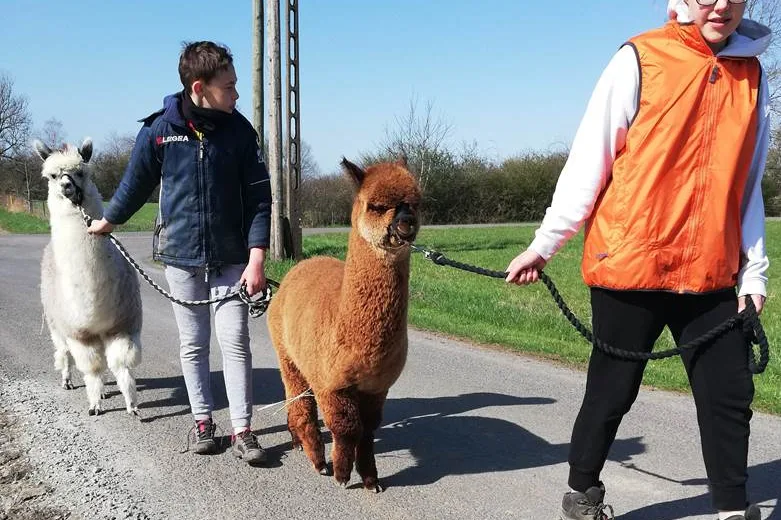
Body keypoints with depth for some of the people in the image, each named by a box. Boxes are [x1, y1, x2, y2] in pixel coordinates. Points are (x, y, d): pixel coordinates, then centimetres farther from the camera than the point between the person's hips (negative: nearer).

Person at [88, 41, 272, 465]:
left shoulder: (239, 130, -5)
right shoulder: (159, 130, -7)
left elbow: (258, 195, -6)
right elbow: (136, 183, 10)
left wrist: (256, 257, -14)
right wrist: (107, 221, 22)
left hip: (230, 258, 0)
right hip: (181, 256, 0)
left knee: (235, 342, -2)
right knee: (193, 344, 10)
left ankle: (242, 430, 6)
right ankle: (203, 421, 24)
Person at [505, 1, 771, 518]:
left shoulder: (752, 73, 10)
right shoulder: (640, 59, -4)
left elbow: (746, 185, 14)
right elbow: (588, 161, -5)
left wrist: (754, 271, 10)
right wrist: (544, 244, -5)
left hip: (712, 274, 5)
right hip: (632, 264, -4)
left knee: (730, 394, 5)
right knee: (612, 391, 7)